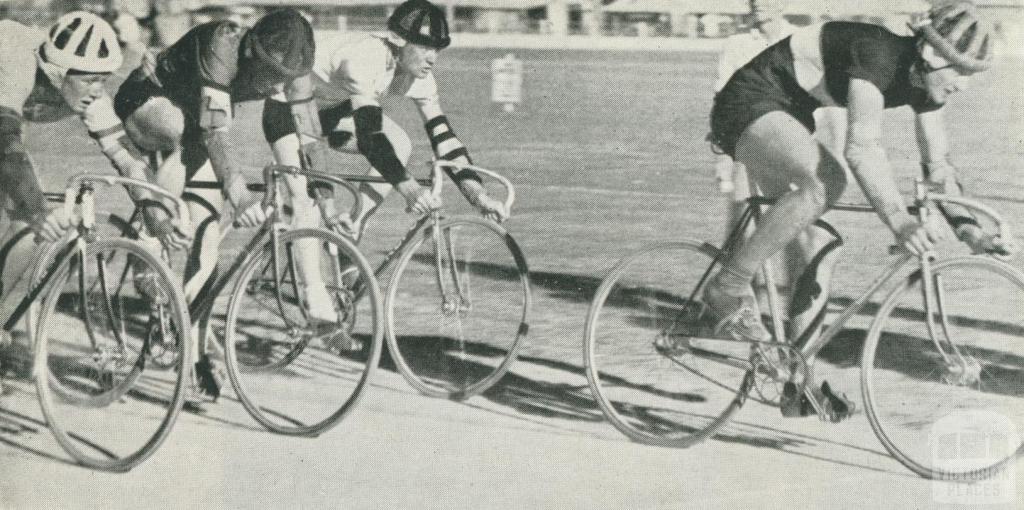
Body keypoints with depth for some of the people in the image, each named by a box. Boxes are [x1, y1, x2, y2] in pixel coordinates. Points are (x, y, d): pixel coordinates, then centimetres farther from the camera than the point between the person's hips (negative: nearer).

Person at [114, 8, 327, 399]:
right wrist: (237, 191, -57)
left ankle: (198, 344, 3)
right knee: (185, 131, -41)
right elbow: (215, 130, -46)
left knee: (207, 236, -6)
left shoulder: (288, 64, -21)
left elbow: (307, 136, -14)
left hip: (194, 122, 5)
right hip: (148, 102, -5)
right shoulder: (221, 48, -38)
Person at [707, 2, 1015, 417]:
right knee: (824, 183, -33)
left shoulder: (922, 83, -3)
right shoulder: (878, 55, -29)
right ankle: (729, 287, -22)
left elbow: (937, 164, 5)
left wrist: (968, 228, -7)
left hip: (787, 117, 10)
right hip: (749, 106, -10)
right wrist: (899, 221, -51)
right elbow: (862, 146, -42)